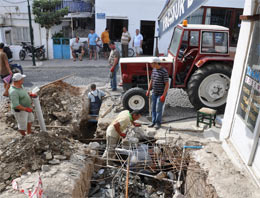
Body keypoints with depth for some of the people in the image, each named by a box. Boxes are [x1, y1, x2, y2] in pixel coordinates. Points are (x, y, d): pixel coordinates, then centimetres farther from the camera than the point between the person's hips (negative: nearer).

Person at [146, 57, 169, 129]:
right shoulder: (154, 70, 6)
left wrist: (163, 95, -22)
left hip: (161, 94, -7)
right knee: (153, 108, 12)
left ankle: (158, 123, 13)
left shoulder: (164, 71, -18)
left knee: (158, 109, -3)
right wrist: (148, 90, 12)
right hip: (154, 93, 7)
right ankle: (153, 122, 24)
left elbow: (167, 84, -18)